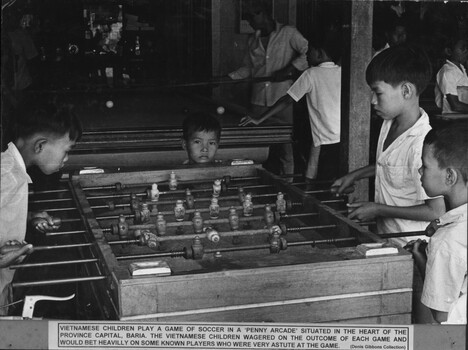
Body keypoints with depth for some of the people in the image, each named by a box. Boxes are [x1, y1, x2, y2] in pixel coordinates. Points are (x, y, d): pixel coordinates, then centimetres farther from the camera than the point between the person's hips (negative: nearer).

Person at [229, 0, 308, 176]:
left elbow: (308, 52, -8)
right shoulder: (253, 40, 16)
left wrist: (290, 69, -17)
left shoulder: (288, 33, -1)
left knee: (285, 148, -3)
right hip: (259, 102, 5)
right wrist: (228, 77, 9)